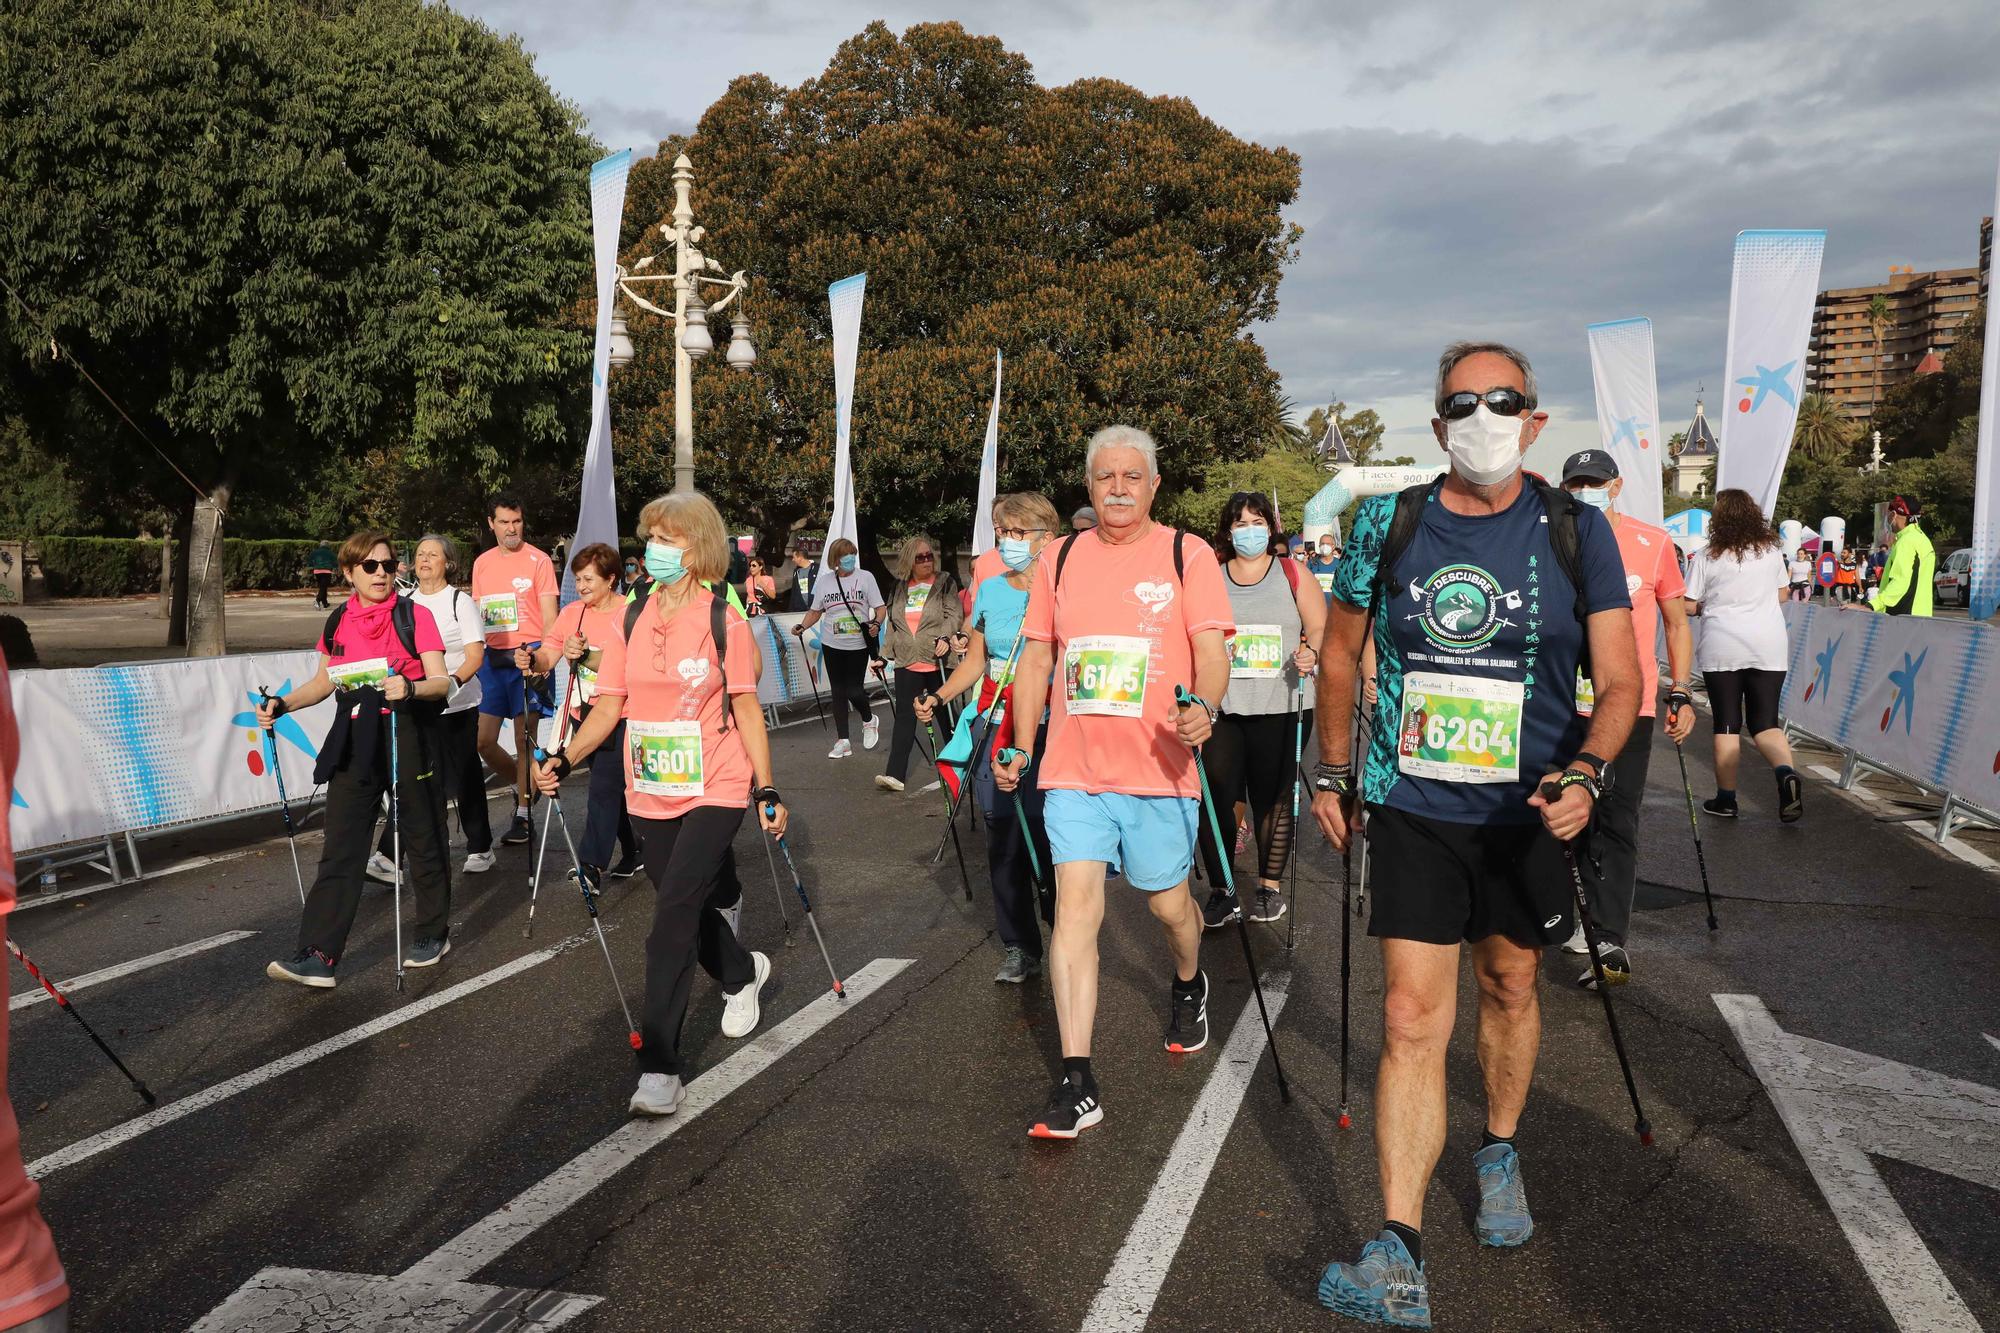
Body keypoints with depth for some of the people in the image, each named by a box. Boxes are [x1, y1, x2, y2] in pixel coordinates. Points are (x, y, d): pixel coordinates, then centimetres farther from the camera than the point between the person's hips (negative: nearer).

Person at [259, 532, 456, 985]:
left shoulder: (415, 615, -5)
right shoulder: (338, 623, 9)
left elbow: (441, 682, -11)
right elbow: (323, 683, 19)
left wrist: (410, 688, -31)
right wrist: (281, 705, 3)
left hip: (408, 739, -4)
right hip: (355, 741, 4)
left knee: (422, 841, 7)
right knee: (340, 850, 0)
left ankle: (433, 933, 25)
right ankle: (318, 955, -1)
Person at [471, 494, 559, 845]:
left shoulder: (538, 561, -3)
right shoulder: (482, 563, 12)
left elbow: (550, 618, -5)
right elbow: (476, 614, 18)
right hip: (492, 657, 5)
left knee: (524, 738, -2)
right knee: (483, 740, 4)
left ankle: (523, 812, 8)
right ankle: (521, 786, 29)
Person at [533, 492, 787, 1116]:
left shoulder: (724, 621, -7)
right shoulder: (631, 620, 3)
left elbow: (747, 709, -3)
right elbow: (610, 706, 3)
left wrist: (768, 791, -5)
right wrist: (564, 759, -11)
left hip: (714, 790, -5)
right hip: (650, 794, 5)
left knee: (674, 914, -14)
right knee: (687, 905, 17)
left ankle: (660, 1065, -7)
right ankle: (743, 973, 48)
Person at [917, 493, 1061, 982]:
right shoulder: (989, 590, 11)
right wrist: (938, 697, 1)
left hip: (1047, 731, -4)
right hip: (993, 728, 5)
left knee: (1047, 842, -6)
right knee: (1002, 844, 7)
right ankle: (1019, 948, 21)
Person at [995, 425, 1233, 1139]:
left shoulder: (1187, 555, 0)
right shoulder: (1059, 559, 9)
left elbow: (1211, 648, -9)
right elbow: (1036, 657, 14)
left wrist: (1204, 708, -30)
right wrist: (1020, 748, 10)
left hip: (1158, 767, -2)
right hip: (1073, 768, 2)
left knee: (1168, 902, 12)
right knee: (1075, 906, -6)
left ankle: (1188, 984, 48)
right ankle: (1077, 1086, -4)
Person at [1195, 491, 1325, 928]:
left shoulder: (1293, 575, 9)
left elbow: (1319, 628, 5)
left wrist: (1311, 651, -14)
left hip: (1280, 707, -1)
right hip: (1221, 706, 1)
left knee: (1273, 798, 5)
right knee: (1215, 797, -8)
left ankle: (1271, 887, 21)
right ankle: (1220, 893, 4)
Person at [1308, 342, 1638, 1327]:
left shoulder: (1576, 532, -4)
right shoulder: (1386, 525, -2)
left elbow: (1619, 678, -5)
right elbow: (1341, 650, 10)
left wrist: (1583, 772, -24)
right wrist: (1330, 772, 9)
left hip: (1526, 811, 1)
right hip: (1411, 807, -1)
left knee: (1509, 986, 19)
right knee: (1412, 1016, -6)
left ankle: (1499, 1154, 46)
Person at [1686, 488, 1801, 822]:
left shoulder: (1708, 559, -6)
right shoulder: (1772, 551, 4)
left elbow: (1688, 606, -4)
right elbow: (1782, 595, 15)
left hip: (1722, 650, -2)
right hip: (1769, 649, 2)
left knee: (1727, 725, 6)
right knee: (1765, 722, 8)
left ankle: (1726, 798, 10)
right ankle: (1786, 772, -20)